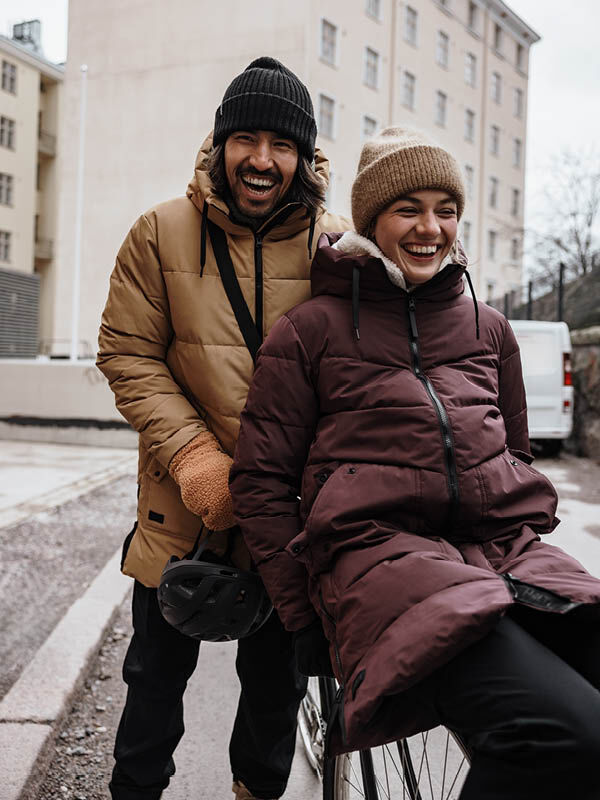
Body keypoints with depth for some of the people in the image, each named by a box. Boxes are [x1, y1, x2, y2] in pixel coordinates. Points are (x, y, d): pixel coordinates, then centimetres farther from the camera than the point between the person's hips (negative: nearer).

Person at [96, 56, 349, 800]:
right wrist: (193, 456, -17)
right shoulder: (162, 231, -4)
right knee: (159, 669, 17)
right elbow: (127, 353, -5)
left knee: (277, 676, 19)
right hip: (183, 502, 0)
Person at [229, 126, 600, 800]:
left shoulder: (488, 328, 22)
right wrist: (307, 617, 1)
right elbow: (261, 481, 6)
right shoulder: (312, 328, 8)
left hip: (503, 553, 6)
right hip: (380, 548, -5)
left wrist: (522, 546, 17)